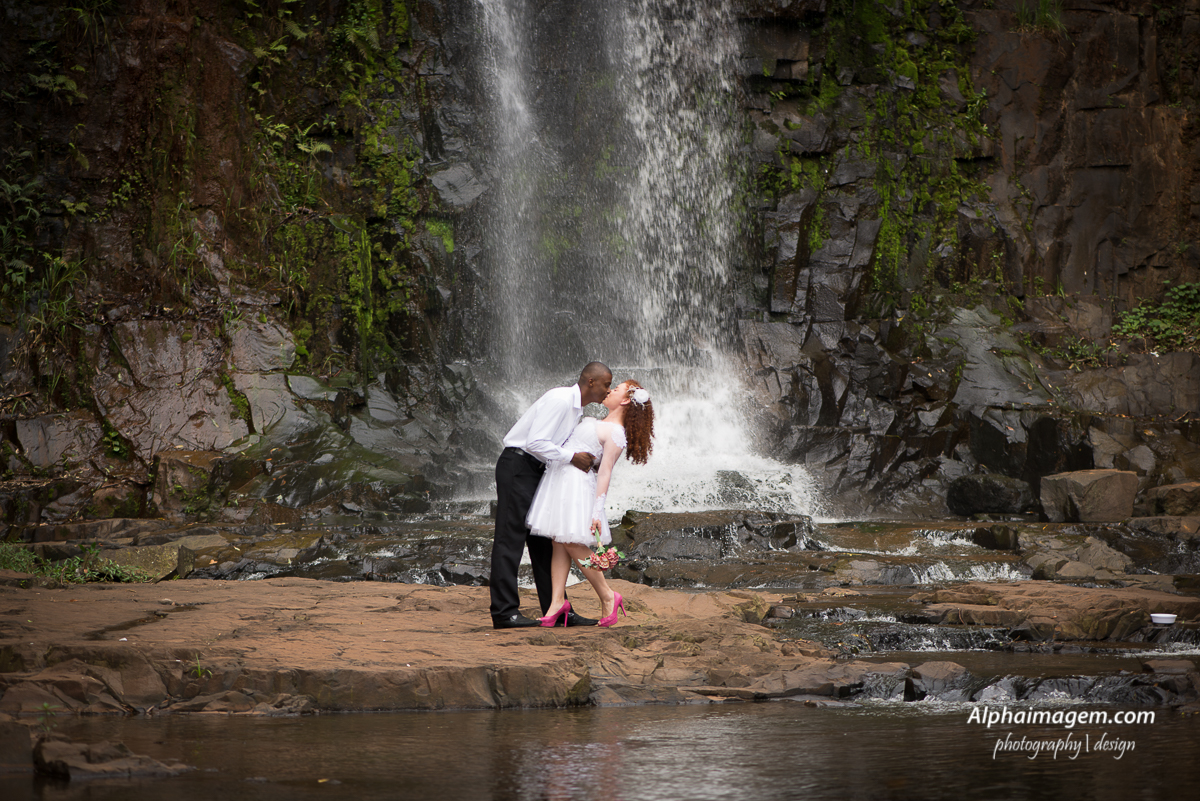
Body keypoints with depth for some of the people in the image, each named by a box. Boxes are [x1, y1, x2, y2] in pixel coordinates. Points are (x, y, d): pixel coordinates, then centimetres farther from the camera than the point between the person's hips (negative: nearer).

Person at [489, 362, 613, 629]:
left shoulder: (576, 407, 15)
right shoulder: (560, 400, -17)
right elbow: (535, 443, -24)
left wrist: (585, 461, 4)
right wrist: (572, 457, -18)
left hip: (536, 469, 10)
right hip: (517, 466, -10)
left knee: (543, 541, 9)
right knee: (511, 537, -10)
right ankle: (504, 612, -12)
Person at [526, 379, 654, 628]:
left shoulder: (616, 434, -11)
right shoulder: (602, 423, 18)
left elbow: (605, 472, -16)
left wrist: (597, 510, -18)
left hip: (577, 483, -10)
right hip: (559, 477, 10)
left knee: (573, 544, -10)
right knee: (559, 543, 3)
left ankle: (607, 596, 1)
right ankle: (557, 602, 0)